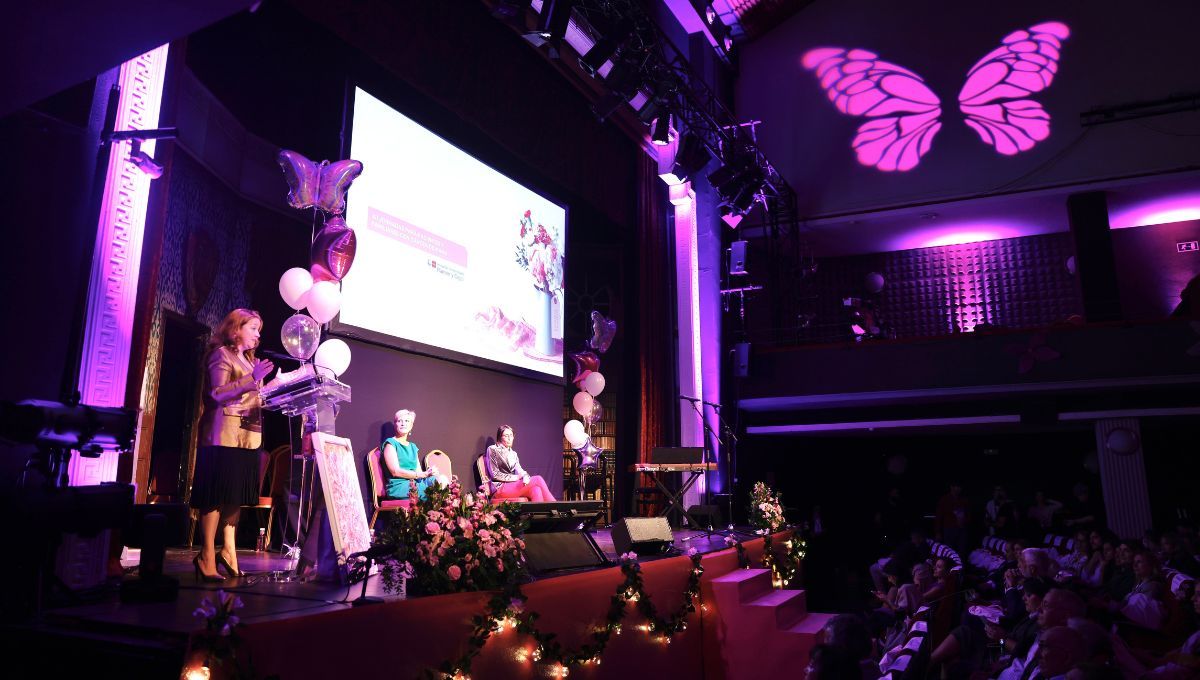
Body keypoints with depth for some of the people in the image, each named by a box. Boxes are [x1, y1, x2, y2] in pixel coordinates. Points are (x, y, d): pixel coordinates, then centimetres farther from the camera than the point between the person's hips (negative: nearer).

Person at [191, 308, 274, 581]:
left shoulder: (248, 360, 23)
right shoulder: (221, 354, -2)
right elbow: (217, 394, -16)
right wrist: (252, 379, -23)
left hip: (247, 436, 8)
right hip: (225, 435, -8)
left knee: (235, 496, 6)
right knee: (217, 496, -8)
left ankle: (228, 552, 9)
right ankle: (207, 557, -6)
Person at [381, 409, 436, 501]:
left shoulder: (413, 447, 25)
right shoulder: (390, 443, 4)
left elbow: (418, 471, 15)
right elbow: (395, 472, -9)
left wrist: (427, 473, -11)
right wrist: (424, 474, -15)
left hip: (415, 484, 6)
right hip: (398, 487, -6)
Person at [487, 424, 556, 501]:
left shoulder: (513, 454, 22)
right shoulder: (493, 449, 2)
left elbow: (519, 470, 11)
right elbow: (495, 474, -6)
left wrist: (525, 476, -14)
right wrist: (516, 477, -9)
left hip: (512, 485, 6)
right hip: (500, 488, -6)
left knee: (535, 490, -28)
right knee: (537, 479, -24)